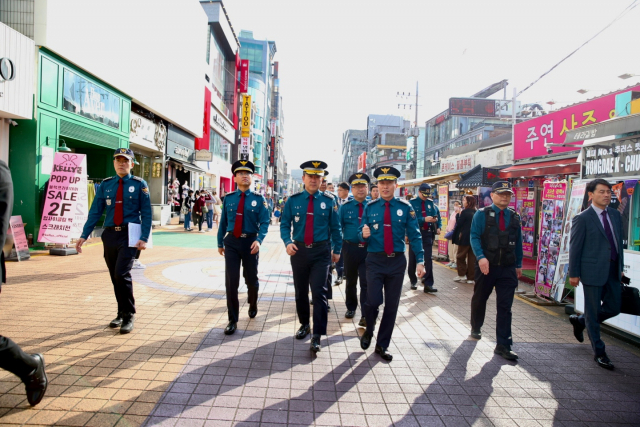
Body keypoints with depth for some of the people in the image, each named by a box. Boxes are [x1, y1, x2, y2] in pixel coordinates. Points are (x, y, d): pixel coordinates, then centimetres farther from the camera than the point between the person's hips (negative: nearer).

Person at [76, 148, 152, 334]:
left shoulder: (139, 184, 0)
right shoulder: (105, 185, 9)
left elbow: (146, 213, -2)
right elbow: (95, 212, 8)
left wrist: (144, 238, -12)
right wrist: (84, 235, 1)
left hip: (129, 235, -4)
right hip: (110, 235, 4)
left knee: (122, 274, -15)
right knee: (115, 277, 10)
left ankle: (128, 317, 1)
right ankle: (122, 313, 28)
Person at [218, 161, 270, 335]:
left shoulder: (259, 199, -3)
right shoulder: (228, 198, 3)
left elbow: (264, 222, -9)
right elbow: (223, 222, 9)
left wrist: (259, 240, -25)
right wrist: (220, 243, 11)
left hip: (250, 242, -1)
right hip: (231, 242, 1)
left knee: (251, 279, 14)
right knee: (231, 281, -3)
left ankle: (253, 305, 45)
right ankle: (233, 320, 9)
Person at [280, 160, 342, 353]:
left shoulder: (328, 202, -1)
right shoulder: (293, 200, 0)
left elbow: (335, 228, 5)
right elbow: (284, 224, 2)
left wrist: (337, 250, 8)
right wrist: (287, 242, -15)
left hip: (321, 252, -2)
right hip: (299, 251, 2)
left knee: (319, 292, -8)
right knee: (301, 291, 14)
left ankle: (317, 335, 2)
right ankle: (304, 324, 35)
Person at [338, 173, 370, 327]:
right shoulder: (345, 207, 0)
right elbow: (337, 228, 0)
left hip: (369, 249, -1)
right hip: (350, 249, 1)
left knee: (366, 282, -6)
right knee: (351, 281, 17)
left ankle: (365, 316, 1)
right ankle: (351, 308, 36)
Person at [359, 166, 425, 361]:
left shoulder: (405, 207, -1)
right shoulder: (370, 207, 1)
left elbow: (414, 236, -1)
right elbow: (361, 233, 4)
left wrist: (420, 260, -9)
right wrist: (364, 234, -19)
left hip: (397, 261, 1)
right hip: (375, 260, -1)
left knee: (392, 305, 8)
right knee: (373, 301, -10)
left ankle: (382, 345, 26)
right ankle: (369, 331, 23)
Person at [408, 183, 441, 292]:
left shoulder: (431, 203, 5)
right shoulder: (412, 203, -7)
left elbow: (437, 216, 11)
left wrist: (438, 227, -6)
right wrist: (424, 219, -26)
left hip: (427, 234, 2)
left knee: (428, 259, -2)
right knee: (413, 259, 10)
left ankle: (428, 284, 1)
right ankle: (413, 281, 26)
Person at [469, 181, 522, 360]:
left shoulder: (514, 217, 8)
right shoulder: (482, 214, -4)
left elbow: (518, 242, 13)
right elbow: (474, 237, -11)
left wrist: (518, 264, 14)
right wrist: (481, 257, -24)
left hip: (507, 268, 2)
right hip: (486, 266, -2)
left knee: (505, 307, 0)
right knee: (479, 300, 15)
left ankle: (503, 345, 6)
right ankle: (476, 328, 39)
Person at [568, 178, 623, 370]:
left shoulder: (615, 215, 11)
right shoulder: (582, 218, -9)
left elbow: (619, 242, 16)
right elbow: (575, 247, -8)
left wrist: (621, 267, 14)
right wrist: (573, 273, -9)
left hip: (612, 271, 7)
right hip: (592, 271, -6)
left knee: (614, 307, 11)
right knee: (593, 312, 4)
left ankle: (580, 320, 36)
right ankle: (599, 353, 17)